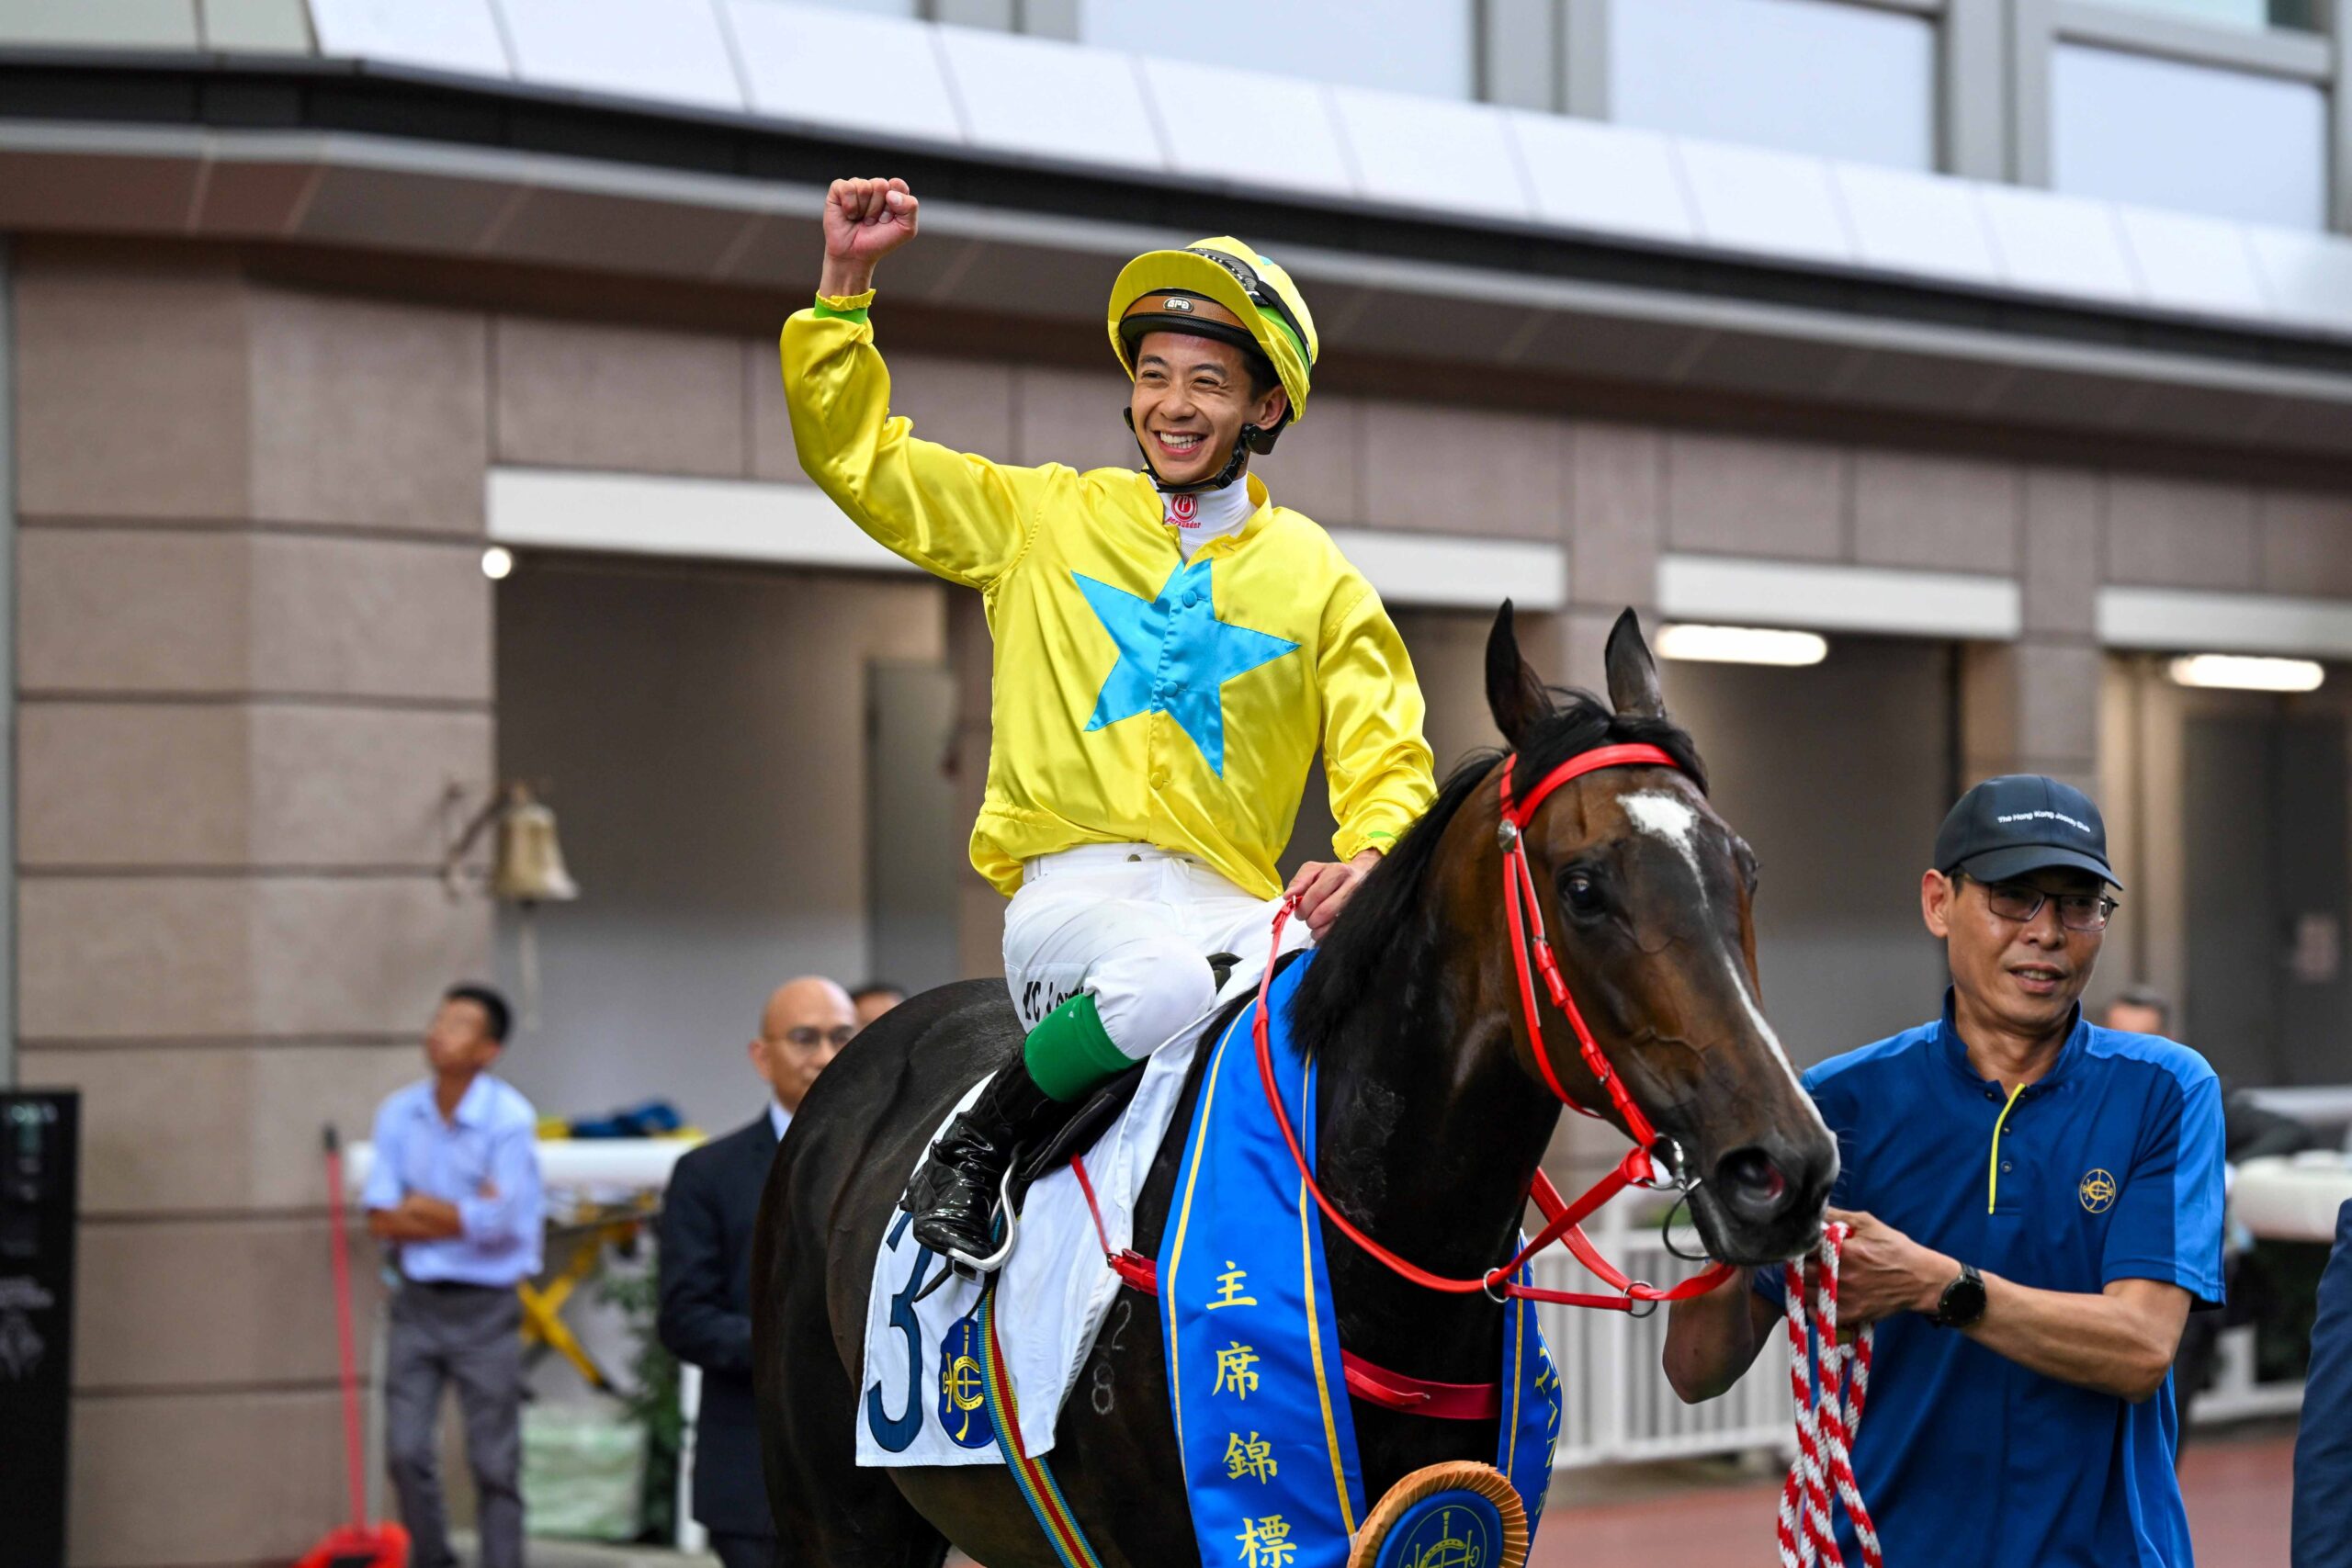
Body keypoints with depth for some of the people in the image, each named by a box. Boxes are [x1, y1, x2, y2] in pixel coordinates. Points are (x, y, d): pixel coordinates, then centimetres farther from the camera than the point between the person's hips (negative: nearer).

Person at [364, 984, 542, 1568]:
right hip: (417, 1301, 4)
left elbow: (497, 1223, -17)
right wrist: (463, 1215, -11)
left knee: (494, 1464, 0)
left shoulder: (510, 1119, -12)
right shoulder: (400, 1114, 1)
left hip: (485, 1306, -4)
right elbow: (380, 1219, -2)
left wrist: (420, 1206, -6)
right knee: (407, 1452, 4)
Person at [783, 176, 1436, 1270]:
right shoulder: (1045, 519, 15)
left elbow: (1384, 756, 11)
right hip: (1072, 892, -1)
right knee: (1163, 985, -37)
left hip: (1234, 907, 2)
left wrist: (1368, 859, -11)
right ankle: (972, 1146, -12)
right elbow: (855, 453, 15)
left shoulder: (1317, 577, 16)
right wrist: (845, 280, 3)